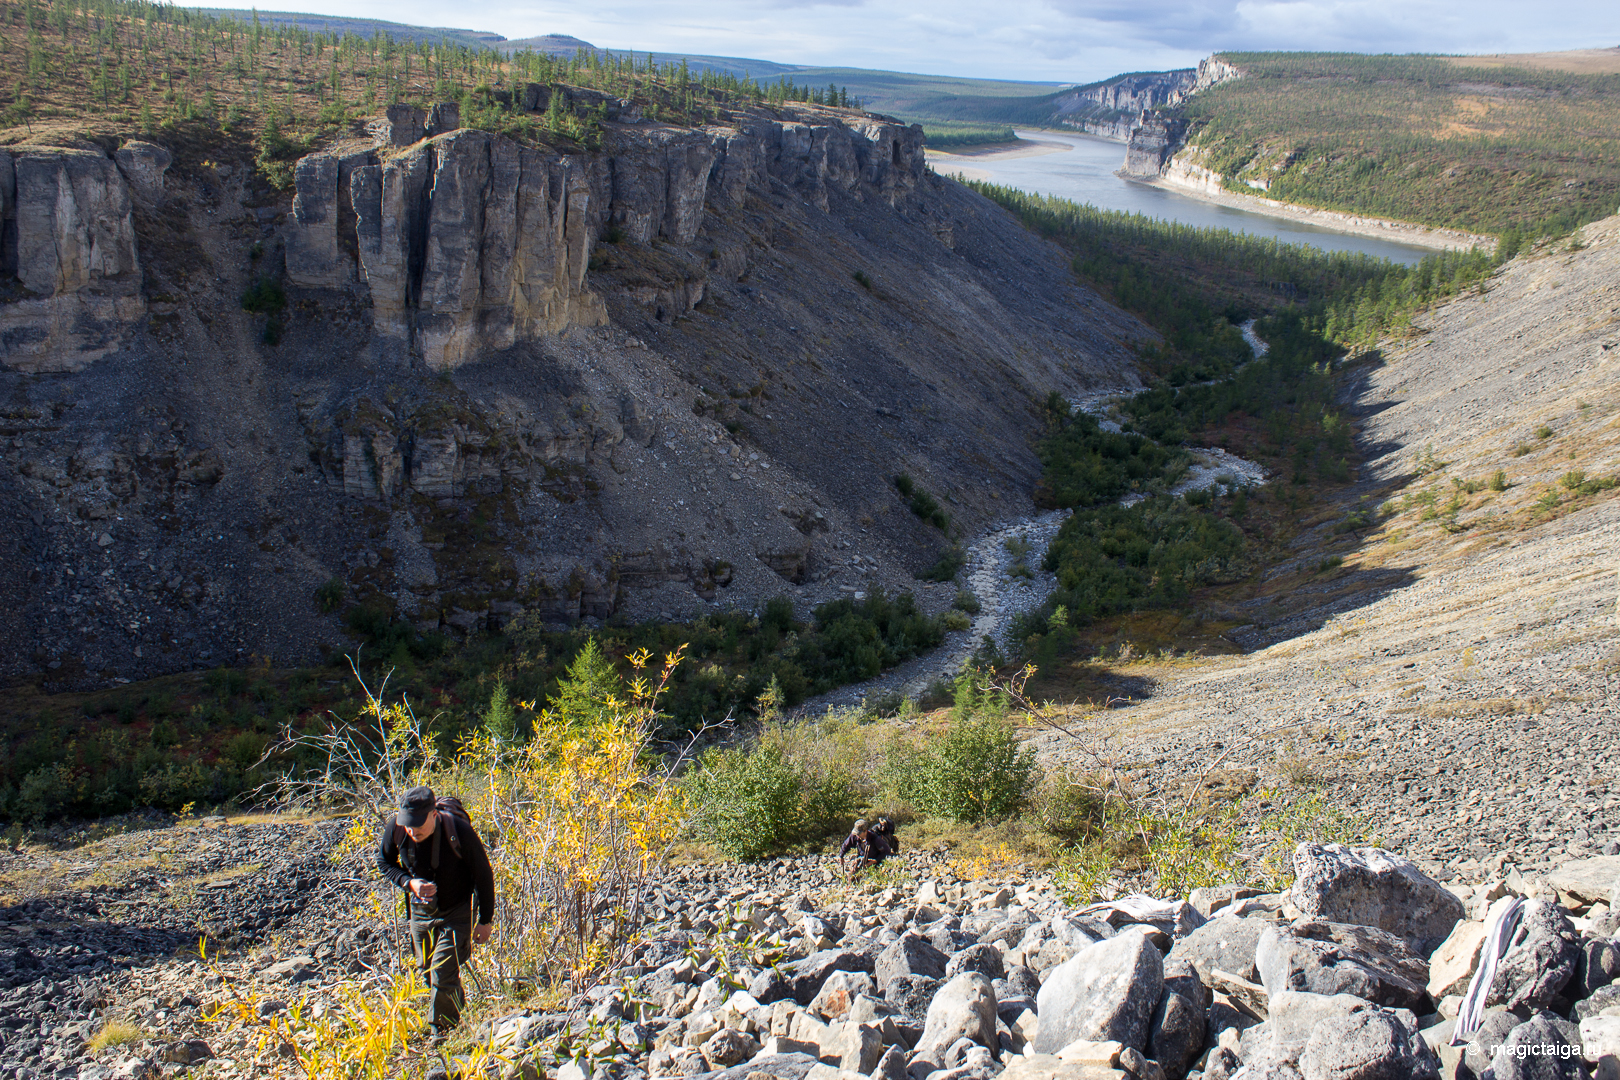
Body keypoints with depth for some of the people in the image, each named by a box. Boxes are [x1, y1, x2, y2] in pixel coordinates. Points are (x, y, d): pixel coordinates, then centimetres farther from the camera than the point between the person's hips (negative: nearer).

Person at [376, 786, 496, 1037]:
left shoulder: (459, 831, -30)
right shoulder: (395, 829, -21)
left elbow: (483, 875, -15)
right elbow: (384, 862, 1)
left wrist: (486, 921, -7)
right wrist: (409, 882, -19)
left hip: (457, 914, -4)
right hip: (420, 913, 5)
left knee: (443, 978, -10)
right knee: (430, 975, 17)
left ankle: (442, 1034, 10)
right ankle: (456, 1020, 41)